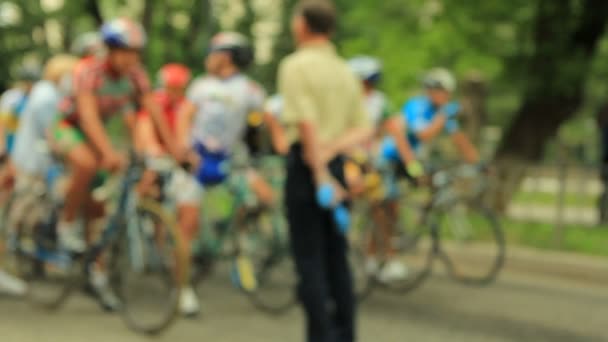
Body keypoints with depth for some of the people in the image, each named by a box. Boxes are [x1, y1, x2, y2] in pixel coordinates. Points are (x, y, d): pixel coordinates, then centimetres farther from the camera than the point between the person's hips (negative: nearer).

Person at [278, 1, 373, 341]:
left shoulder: (296, 66, -9)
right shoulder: (346, 71, 13)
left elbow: (306, 124, -19)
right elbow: (365, 129, 8)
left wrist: (319, 172, -18)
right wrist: (333, 148, -5)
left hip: (307, 164, -7)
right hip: (338, 164, 7)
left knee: (310, 259, -3)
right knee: (337, 257, 12)